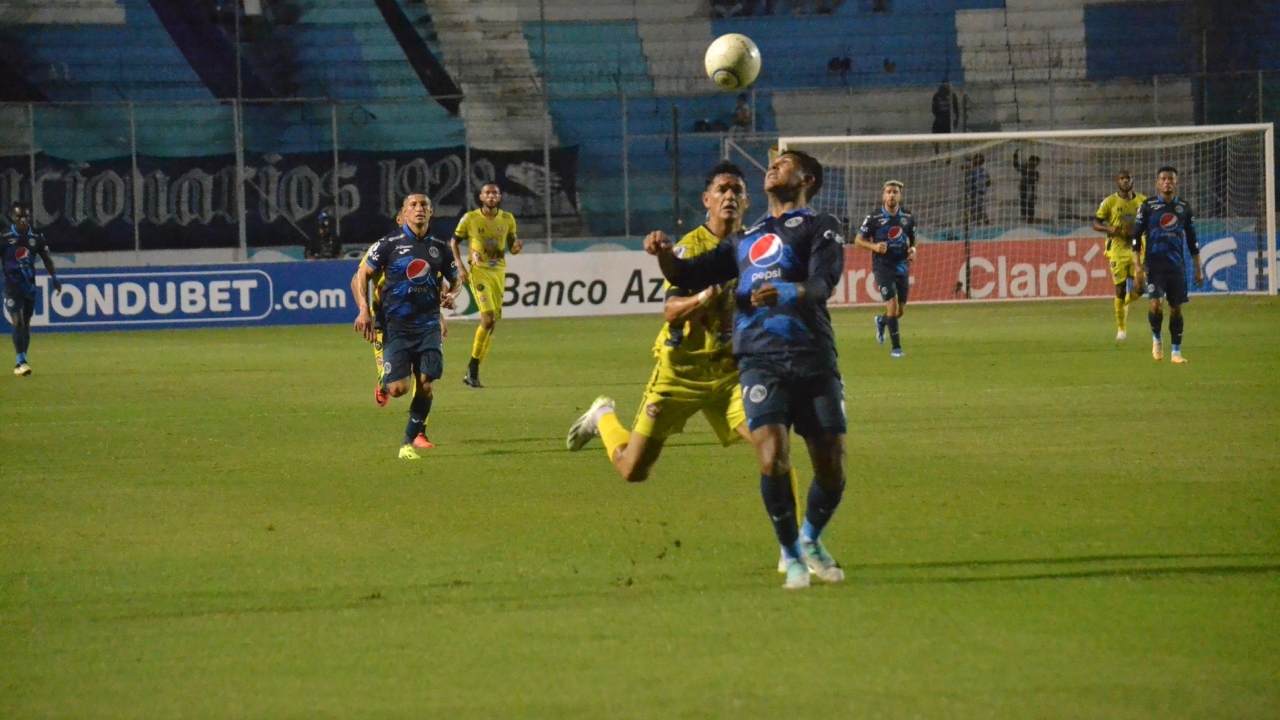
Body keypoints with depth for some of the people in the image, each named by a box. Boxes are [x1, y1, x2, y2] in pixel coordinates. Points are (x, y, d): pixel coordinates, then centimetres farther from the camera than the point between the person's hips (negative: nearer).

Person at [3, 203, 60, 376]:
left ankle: (21, 362, 17)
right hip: (12, 285, -4)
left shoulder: (37, 236, 1)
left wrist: (54, 278, 8)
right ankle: (21, 362, -16)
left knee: (26, 324, 8)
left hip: (30, 285, 4)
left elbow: (46, 258, 12)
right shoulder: (5, 237, -10)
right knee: (18, 322, -15)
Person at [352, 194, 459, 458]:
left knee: (425, 386, -7)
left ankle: (409, 442, 9)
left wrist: (451, 295, 0)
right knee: (399, 389, -12)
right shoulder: (389, 245, -2)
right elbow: (361, 276, 2)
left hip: (428, 325, 3)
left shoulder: (439, 248, 8)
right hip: (397, 325, -3)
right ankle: (385, 382, 26)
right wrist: (363, 310, -9)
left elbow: (455, 280, 23)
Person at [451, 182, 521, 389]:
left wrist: (516, 247, -11)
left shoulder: (507, 219, 6)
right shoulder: (470, 219, -3)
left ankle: (473, 371, 13)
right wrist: (460, 266, -6)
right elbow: (453, 242, 6)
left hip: (499, 273, 5)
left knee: (492, 322, 4)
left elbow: (511, 248, 13)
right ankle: (472, 370, -9)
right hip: (479, 272, -5)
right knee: (488, 319, -19)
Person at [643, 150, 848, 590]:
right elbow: (689, 276, 22)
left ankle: (811, 541, 27)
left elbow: (822, 284, -9)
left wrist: (788, 293, -31)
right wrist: (665, 254, -1)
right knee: (773, 459, -19)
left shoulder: (820, 228, 10)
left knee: (831, 469, -4)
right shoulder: (747, 240, 25)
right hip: (760, 360, 2)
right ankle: (792, 557, 0)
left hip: (814, 360, -2)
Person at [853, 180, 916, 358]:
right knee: (892, 305, -16)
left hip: (902, 267, 4)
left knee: (901, 310, 8)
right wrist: (874, 246, -18)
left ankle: (881, 321, 43)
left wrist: (912, 250, -3)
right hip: (883, 267, -4)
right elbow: (858, 240, 0)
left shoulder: (908, 218, 4)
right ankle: (896, 347, -7)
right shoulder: (874, 218, -6)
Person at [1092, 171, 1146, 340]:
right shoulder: (1109, 202, -1)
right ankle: (1121, 329, 8)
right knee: (1120, 288, -5)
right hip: (1118, 249, -2)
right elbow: (1096, 223, 1)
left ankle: (1125, 303, 28)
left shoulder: (1142, 201, 6)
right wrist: (1108, 228, -19)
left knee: (1140, 287, -8)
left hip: (1138, 248, 2)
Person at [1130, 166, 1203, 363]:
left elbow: (1192, 240, 14)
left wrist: (1198, 268, 11)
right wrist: (1138, 266, -8)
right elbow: (1136, 238, 1)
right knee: (1156, 305, -17)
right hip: (1154, 264, -3)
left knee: (1176, 309, 2)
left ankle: (1176, 352, 11)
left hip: (1177, 265, 3)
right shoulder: (1147, 206, 0)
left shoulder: (1184, 208, 8)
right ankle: (1156, 339, 10)